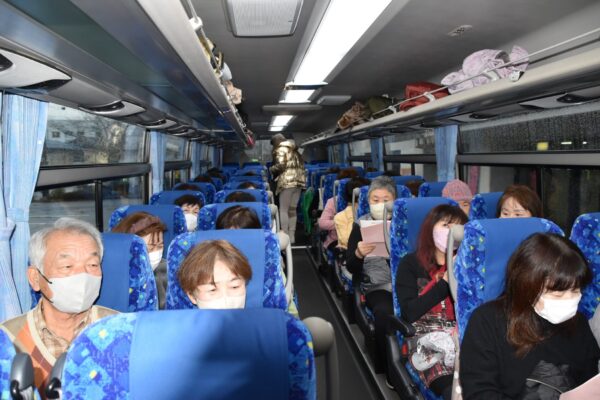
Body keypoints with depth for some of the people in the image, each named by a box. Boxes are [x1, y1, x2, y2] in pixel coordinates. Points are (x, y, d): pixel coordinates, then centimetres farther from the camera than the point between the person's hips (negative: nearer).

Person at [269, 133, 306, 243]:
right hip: (299, 181, 7)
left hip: (287, 181, -7)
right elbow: (301, 165, 20)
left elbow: (280, 165, -13)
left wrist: (271, 169, 4)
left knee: (283, 210, -2)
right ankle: (292, 236, 12)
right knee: (292, 210, 11)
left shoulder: (280, 149, -1)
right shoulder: (294, 150, 23)